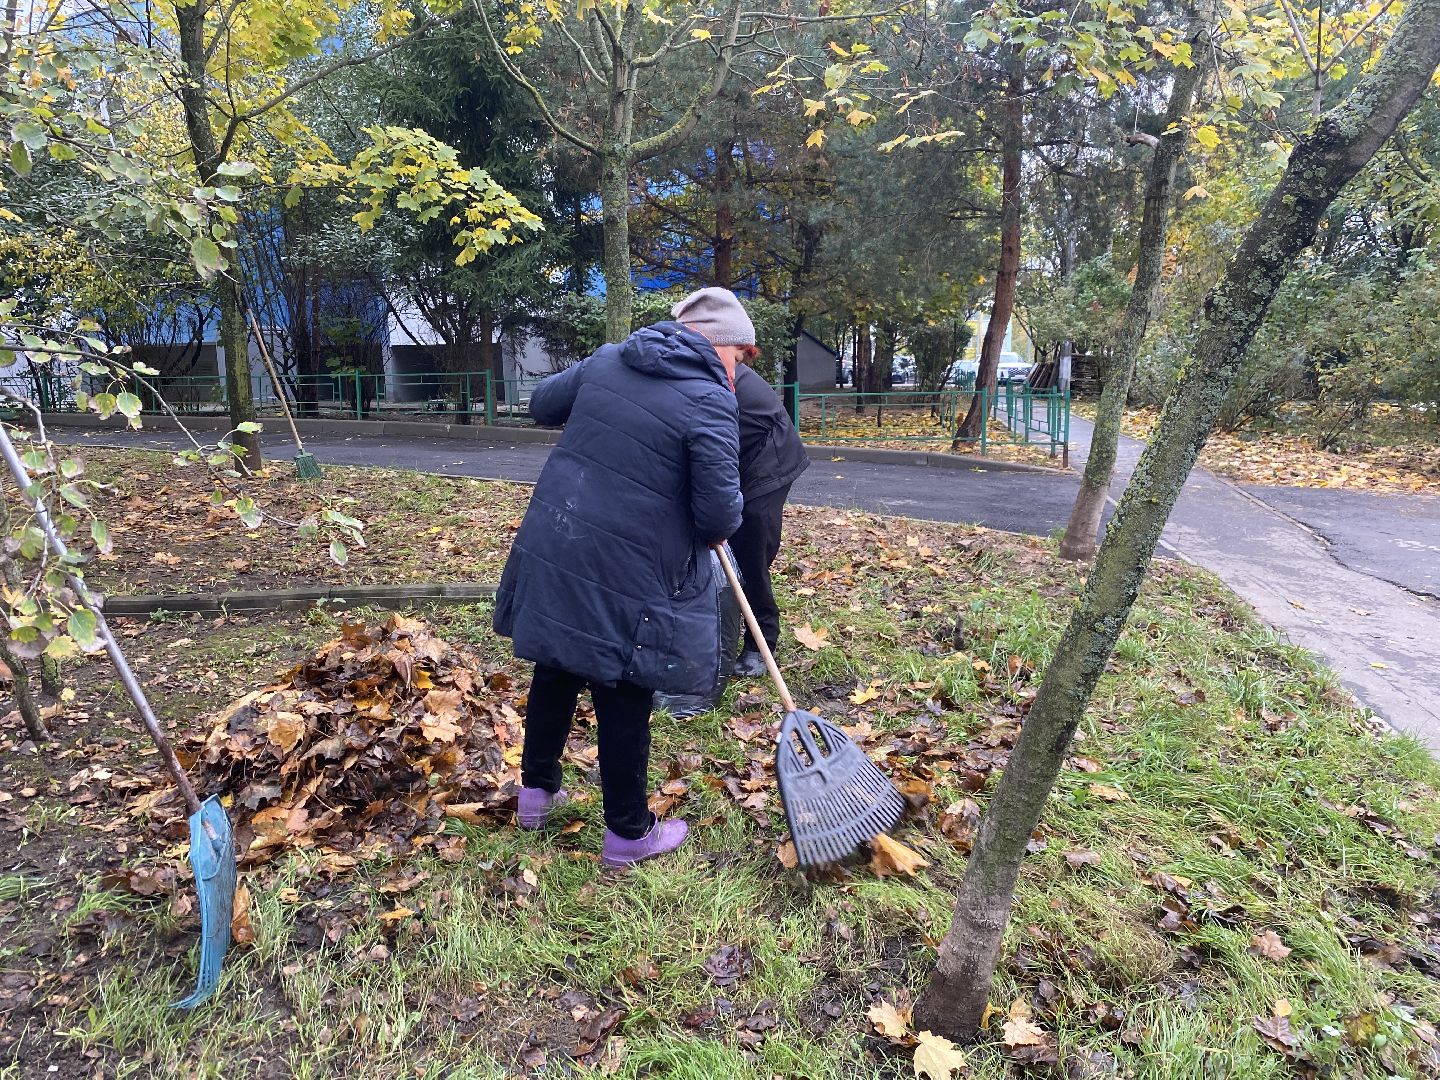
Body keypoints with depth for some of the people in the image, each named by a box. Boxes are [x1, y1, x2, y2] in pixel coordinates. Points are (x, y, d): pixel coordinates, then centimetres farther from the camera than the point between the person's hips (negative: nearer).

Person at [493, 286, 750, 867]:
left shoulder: (607, 360, 5)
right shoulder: (709, 400, -14)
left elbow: (541, 403, 19)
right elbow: (719, 513, -17)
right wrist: (719, 528, 5)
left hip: (551, 548, 7)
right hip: (625, 576, -6)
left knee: (556, 673, 23)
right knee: (623, 702, 8)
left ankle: (536, 791, 43)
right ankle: (628, 834, 27)